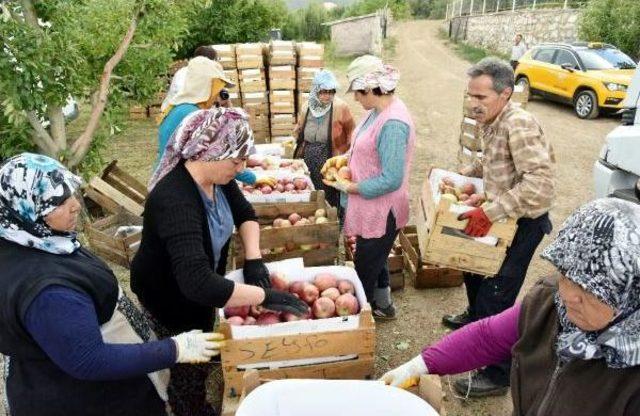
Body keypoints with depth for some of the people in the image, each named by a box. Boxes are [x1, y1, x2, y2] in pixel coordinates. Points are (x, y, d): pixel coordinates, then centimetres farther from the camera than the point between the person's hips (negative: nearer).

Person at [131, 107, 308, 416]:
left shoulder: (217, 176, -13)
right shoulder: (175, 200, -40)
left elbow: (244, 213, 3)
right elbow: (198, 283, -49)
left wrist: (253, 259, -13)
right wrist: (265, 296, -43)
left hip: (200, 285, 8)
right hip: (169, 295, -8)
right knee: (188, 366, 13)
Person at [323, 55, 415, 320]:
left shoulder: (393, 124, -28)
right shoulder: (378, 110, 2)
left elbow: (391, 180, -28)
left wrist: (348, 187, -19)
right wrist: (344, 157, 3)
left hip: (381, 213, -10)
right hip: (372, 209, 10)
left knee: (365, 270, 9)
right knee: (375, 261, 26)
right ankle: (382, 305, 47)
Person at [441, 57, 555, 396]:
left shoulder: (519, 125, -27)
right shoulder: (491, 122, 2)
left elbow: (540, 184, -35)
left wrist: (490, 212, -36)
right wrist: (467, 173, 10)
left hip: (522, 223, -10)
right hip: (502, 218, 10)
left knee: (495, 299, -5)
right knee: (473, 269, 27)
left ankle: (499, 374, 14)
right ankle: (475, 317, 55)